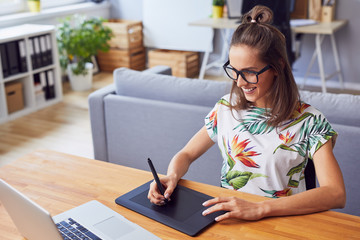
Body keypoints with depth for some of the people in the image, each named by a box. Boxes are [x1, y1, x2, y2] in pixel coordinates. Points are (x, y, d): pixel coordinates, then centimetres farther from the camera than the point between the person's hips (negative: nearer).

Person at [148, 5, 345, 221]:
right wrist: (172, 176, -12)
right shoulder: (226, 108, 4)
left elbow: (336, 195, -20)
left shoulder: (308, 123, -9)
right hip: (226, 216, 2)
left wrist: (260, 208, -31)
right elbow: (186, 155, 12)